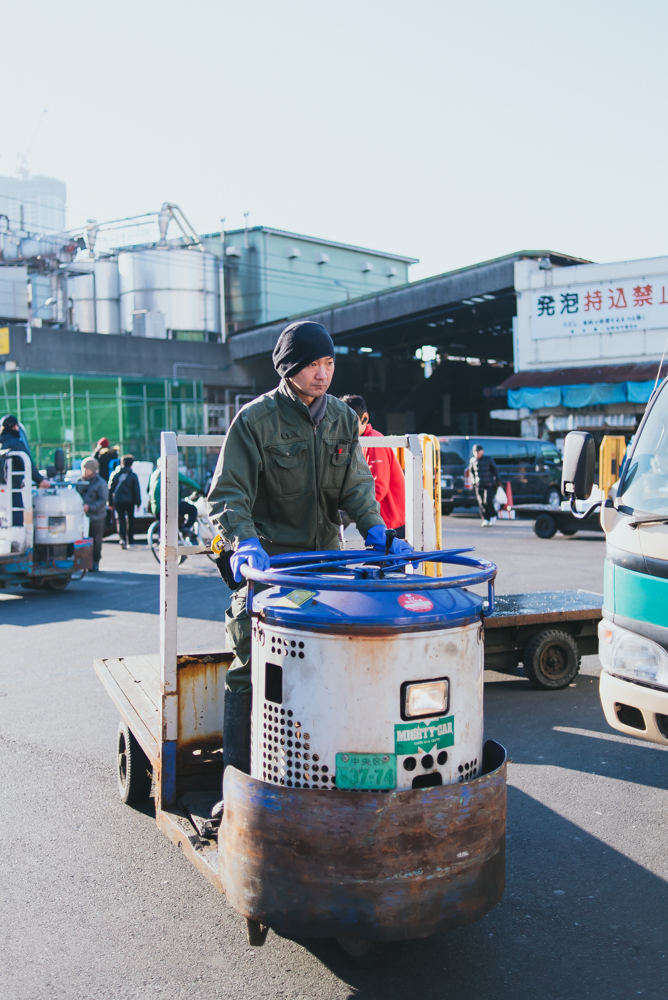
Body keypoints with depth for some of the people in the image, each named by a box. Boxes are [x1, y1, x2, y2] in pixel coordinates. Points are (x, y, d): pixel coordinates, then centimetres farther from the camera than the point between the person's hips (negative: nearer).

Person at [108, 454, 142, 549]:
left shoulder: (114, 474, 4)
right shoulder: (133, 475, -2)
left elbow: (110, 489, 6)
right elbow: (137, 490, -2)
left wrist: (110, 502, 11)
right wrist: (138, 502, 4)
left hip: (117, 501, 1)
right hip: (130, 501, -1)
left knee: (120, 520, -1)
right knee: (130, 519, 14)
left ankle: (123, 539, -20)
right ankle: (130, 541, 19)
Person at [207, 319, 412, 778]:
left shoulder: (343, 418, 7)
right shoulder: (256, 418, -9)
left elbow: (356, 484, 8)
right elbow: (228, 492, -13)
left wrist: (376, 530, -10)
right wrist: (244, 541, -30)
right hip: (268, 560, -5)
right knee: (252, 668, -3)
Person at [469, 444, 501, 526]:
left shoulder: (488, 459, -1)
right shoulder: (473, 461, 6)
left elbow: (495, 470, 8)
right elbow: (471, 471, 20)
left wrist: (498, 480, 5)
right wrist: (474, 481, 14)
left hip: (489, 485, -3)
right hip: (479, 485, 3)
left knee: (488, 501, -14)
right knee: (481, 503, -4)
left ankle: (493, 516, 9)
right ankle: (485, 520, 3)